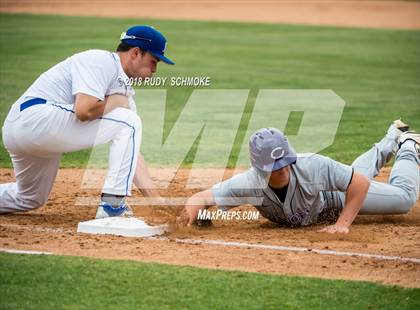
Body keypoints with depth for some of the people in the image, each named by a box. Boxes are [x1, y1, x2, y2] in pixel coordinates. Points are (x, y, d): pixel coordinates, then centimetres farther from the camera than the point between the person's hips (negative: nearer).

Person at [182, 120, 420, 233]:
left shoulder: (313, 166, -49)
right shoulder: (250, 183, -45)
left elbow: (361, 182, -39)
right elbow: (203, 197, -43)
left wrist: (343, 224, -43)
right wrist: (195, 205, -66)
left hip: (332, 197, -3)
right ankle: (393, 138, 65)